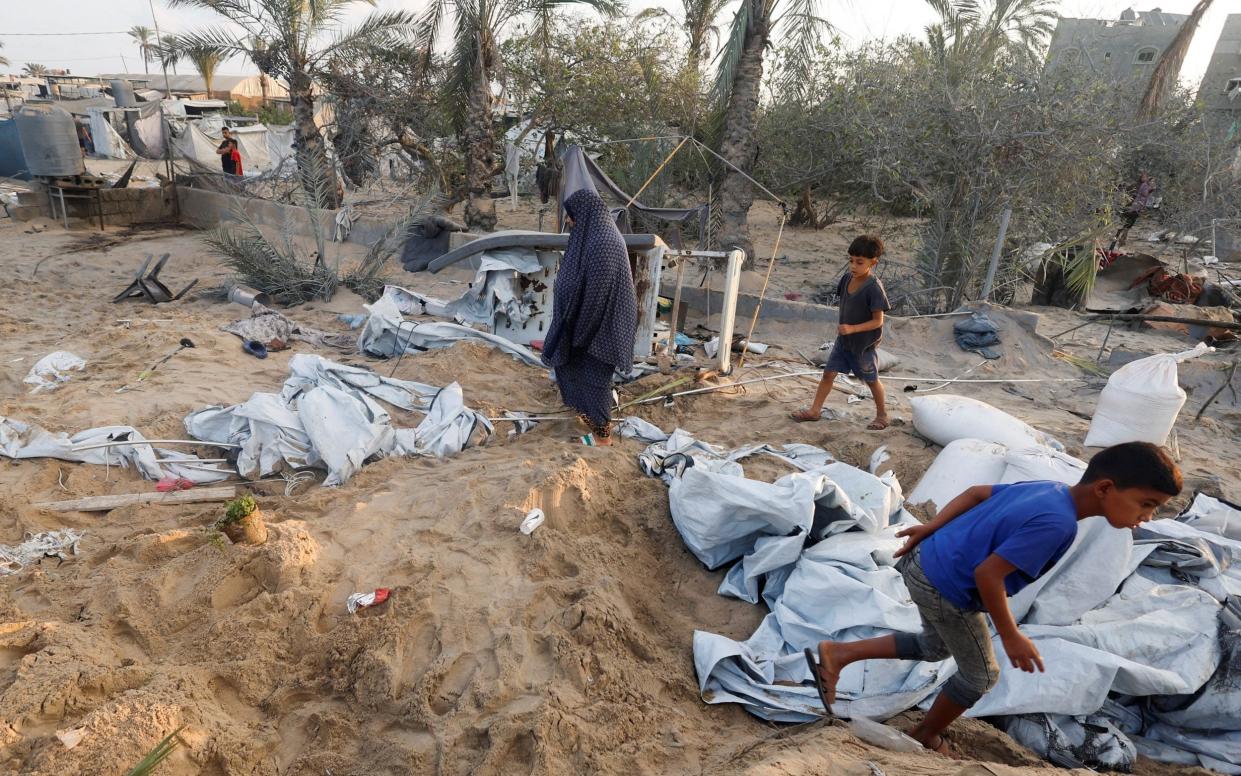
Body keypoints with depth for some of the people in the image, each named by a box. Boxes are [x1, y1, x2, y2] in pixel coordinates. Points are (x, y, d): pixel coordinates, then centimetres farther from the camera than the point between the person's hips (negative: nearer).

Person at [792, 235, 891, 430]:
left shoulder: (874, 288, -25)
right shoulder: (848, 278, -4)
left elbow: (878, 321, -22)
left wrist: (852, 328, -32)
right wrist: (842, 328, 14)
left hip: (863, 344, -6)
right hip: (843, 340, 6)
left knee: (871, 380, 11)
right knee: (828, 373, 8)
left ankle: (882, 415, 31)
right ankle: (815, 410, 18)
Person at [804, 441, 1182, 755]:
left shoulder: (1049, 489, 2)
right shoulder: (1057, 524, -25)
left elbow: (976, 492, 11)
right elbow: (988, 575, -25)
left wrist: (930, 530, 13)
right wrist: (1011, 636, -13)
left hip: (925, 563, 9)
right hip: (946, 588, -9)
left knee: (934, 648, 29)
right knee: (980, 675, 15)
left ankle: (836, 653, 23)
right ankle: (926, 736, 36)